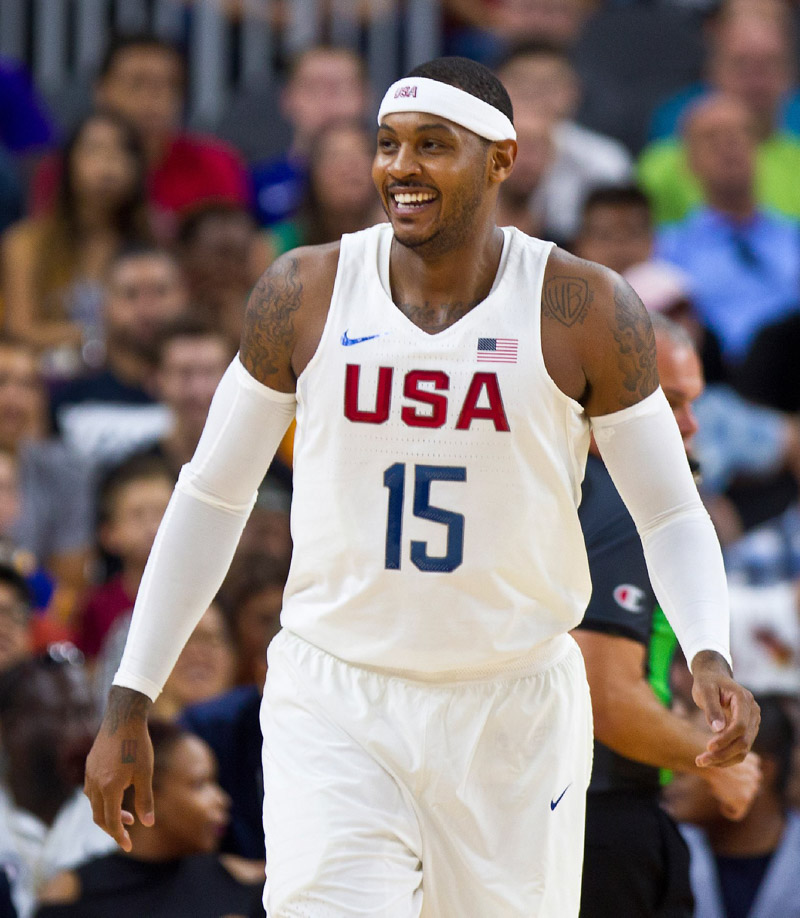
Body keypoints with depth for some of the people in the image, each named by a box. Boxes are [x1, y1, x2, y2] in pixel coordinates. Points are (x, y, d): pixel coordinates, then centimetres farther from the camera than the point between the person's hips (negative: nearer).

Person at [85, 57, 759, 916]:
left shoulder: (584, 314, -7)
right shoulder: (303, 295, -3)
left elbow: (671, 514, 0)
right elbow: (211, 497, 6)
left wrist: (709, 654, -20)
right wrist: (129, 703, 5)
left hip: (514, 716, 0)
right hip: (334, 710, 0)